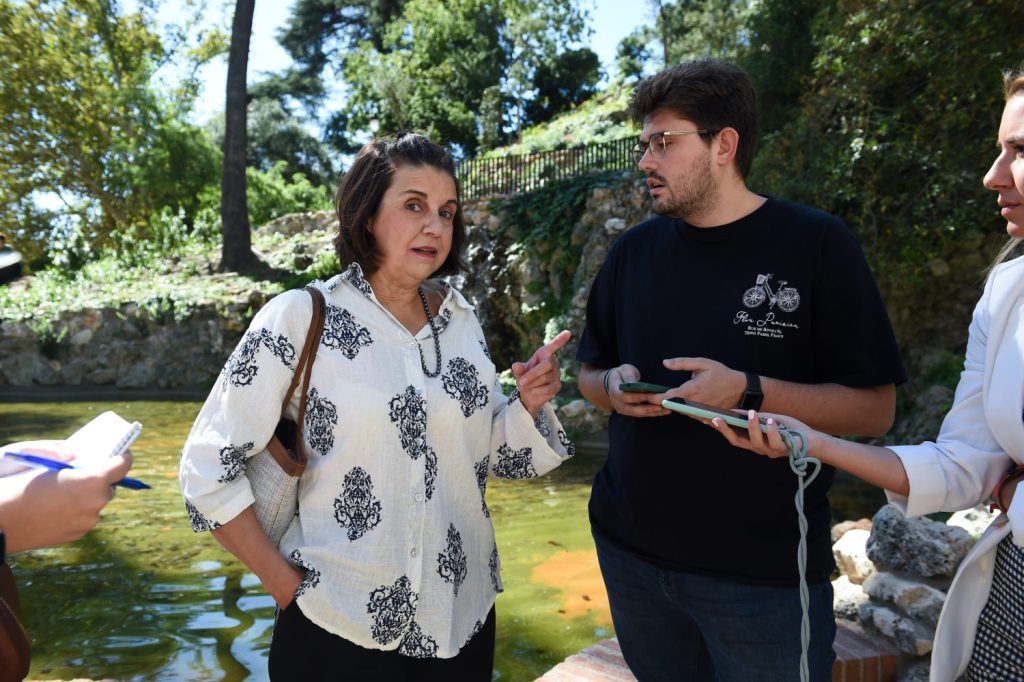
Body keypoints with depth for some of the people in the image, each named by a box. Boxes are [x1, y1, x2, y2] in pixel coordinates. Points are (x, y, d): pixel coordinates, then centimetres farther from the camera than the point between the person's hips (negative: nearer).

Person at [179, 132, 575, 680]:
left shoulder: (460, 319, 1)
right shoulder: (300, 318, -13)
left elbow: (485, 454, 9)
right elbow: (207, 468, -10)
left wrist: (526, 405, -9)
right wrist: (286, 585, -11)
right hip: (338, 628, -4)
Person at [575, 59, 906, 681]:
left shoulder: (818, 246, -8)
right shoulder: (634, 250, 4)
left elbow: (875, 409, -8)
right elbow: (590, 372, 14)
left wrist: (747, 390, -22)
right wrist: (613, 386, -9)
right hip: (631, 549, 4)